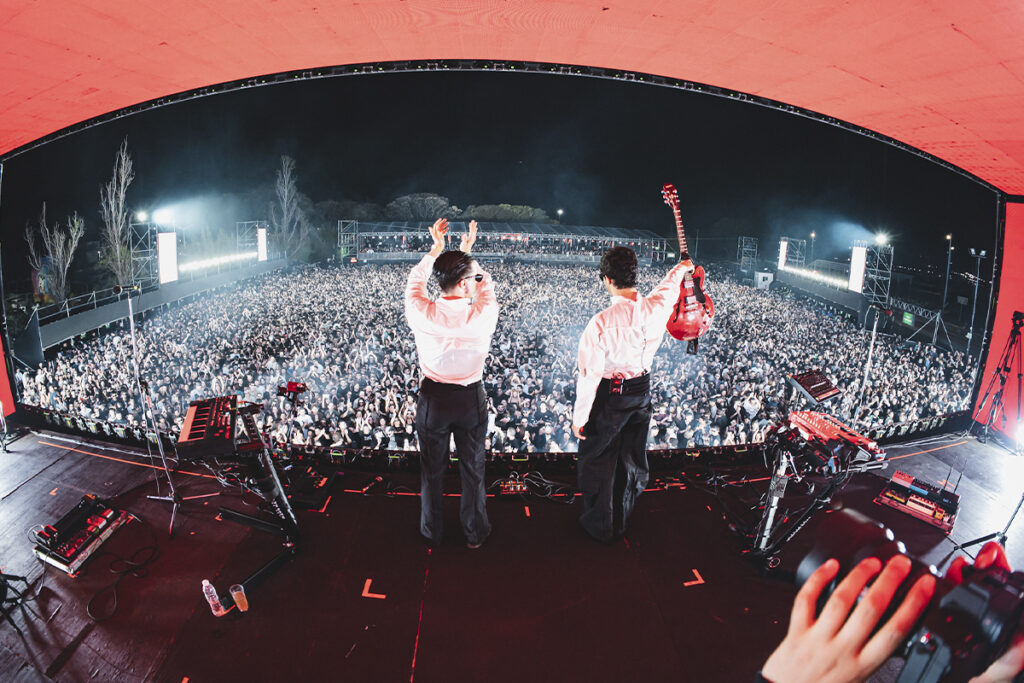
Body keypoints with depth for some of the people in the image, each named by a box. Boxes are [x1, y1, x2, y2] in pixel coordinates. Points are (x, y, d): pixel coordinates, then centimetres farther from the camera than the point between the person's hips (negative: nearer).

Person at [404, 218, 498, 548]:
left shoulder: (422, 315, -19)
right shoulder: (483, 316, -21)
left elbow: (414, 284, 5)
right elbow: (487, 289, 3)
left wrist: (435, 248, 12)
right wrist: (468, 251, 12)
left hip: (433, 398, 1)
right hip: (472, 399, 0)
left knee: (432, 469, 18)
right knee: (473, 468, 17)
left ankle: (432, 531, 36)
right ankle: (475, 533, 34)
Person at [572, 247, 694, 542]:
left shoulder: (600, 324, -27)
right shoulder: (656, 307, -12)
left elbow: (589, 377, -21)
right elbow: (669, 287, 14)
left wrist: (579, 418, -9)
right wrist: (682, 268, 37)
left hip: (609, 397, -5)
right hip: (642, 391, 6)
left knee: (597, 460, 14)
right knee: (631, 457, 22)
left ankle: (599, 526, 29)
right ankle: (621, 522, 41)